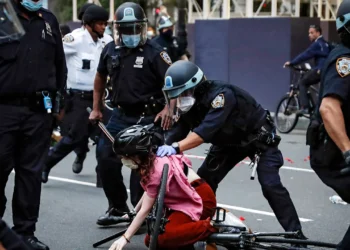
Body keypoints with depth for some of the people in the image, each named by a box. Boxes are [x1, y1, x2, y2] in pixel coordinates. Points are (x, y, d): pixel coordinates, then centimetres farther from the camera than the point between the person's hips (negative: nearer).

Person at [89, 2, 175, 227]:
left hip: (148, 117, -5)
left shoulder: (154, 52, -9)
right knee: (106, 158, 2)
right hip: (121, 114, 5)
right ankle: (118, 208, 17)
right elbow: (101, 77, 22)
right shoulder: (110, 51, 7)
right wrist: (96, 108, 19)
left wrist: (168, 108, -28)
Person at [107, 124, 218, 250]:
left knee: (159, 239, -28)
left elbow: (145, 211, -16)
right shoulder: (155, 158, 5)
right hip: (188, 199, 9)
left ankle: (206, 227, -19)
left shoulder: (157, 170, -21)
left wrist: (125, 238, -11)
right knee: (151, 239, 4)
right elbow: (149, 192, 19)